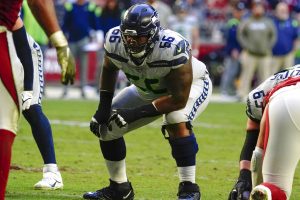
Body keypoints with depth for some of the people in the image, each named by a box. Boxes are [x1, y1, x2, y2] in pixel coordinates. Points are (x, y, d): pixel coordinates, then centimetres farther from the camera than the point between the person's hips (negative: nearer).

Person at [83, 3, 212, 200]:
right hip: (148, 90, 6)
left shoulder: (173, 49, -41)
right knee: (106, 126, -2)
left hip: (191, 86, -6)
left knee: (177, 122, -36)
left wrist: (137, 113, -37)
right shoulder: (115, 41, -26)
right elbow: (109, 69, 0)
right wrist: (104, 107, -8)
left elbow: (179, 99, -35)